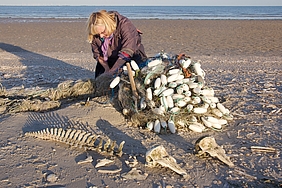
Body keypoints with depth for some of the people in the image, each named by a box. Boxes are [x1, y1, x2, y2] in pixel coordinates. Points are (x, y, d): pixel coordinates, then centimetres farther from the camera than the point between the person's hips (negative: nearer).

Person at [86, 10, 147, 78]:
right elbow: (97, 54, -4)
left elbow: (127, 51, -38)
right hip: (111, 60, 4)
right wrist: (107, 69, -20)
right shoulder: (96, 35, -16)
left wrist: (112, 71, -42)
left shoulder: (124, 24, -31)